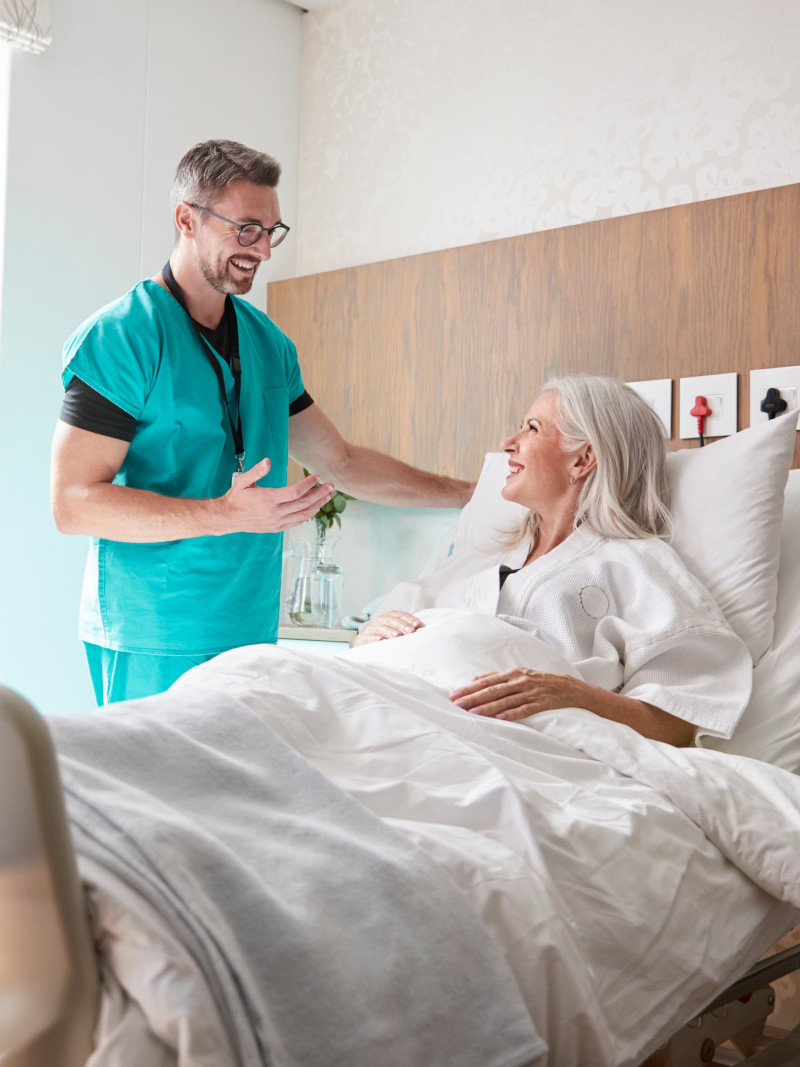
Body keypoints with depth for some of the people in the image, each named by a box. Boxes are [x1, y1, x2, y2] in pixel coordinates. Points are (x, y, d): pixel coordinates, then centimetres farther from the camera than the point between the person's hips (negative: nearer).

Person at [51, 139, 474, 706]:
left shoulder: (270, 342, 12)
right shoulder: (119, 337, -9)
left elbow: (341, 461, 19)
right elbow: (73, 501, -14)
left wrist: (473, 493, 17)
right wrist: (227, 515, -25)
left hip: (253, 631, 6)